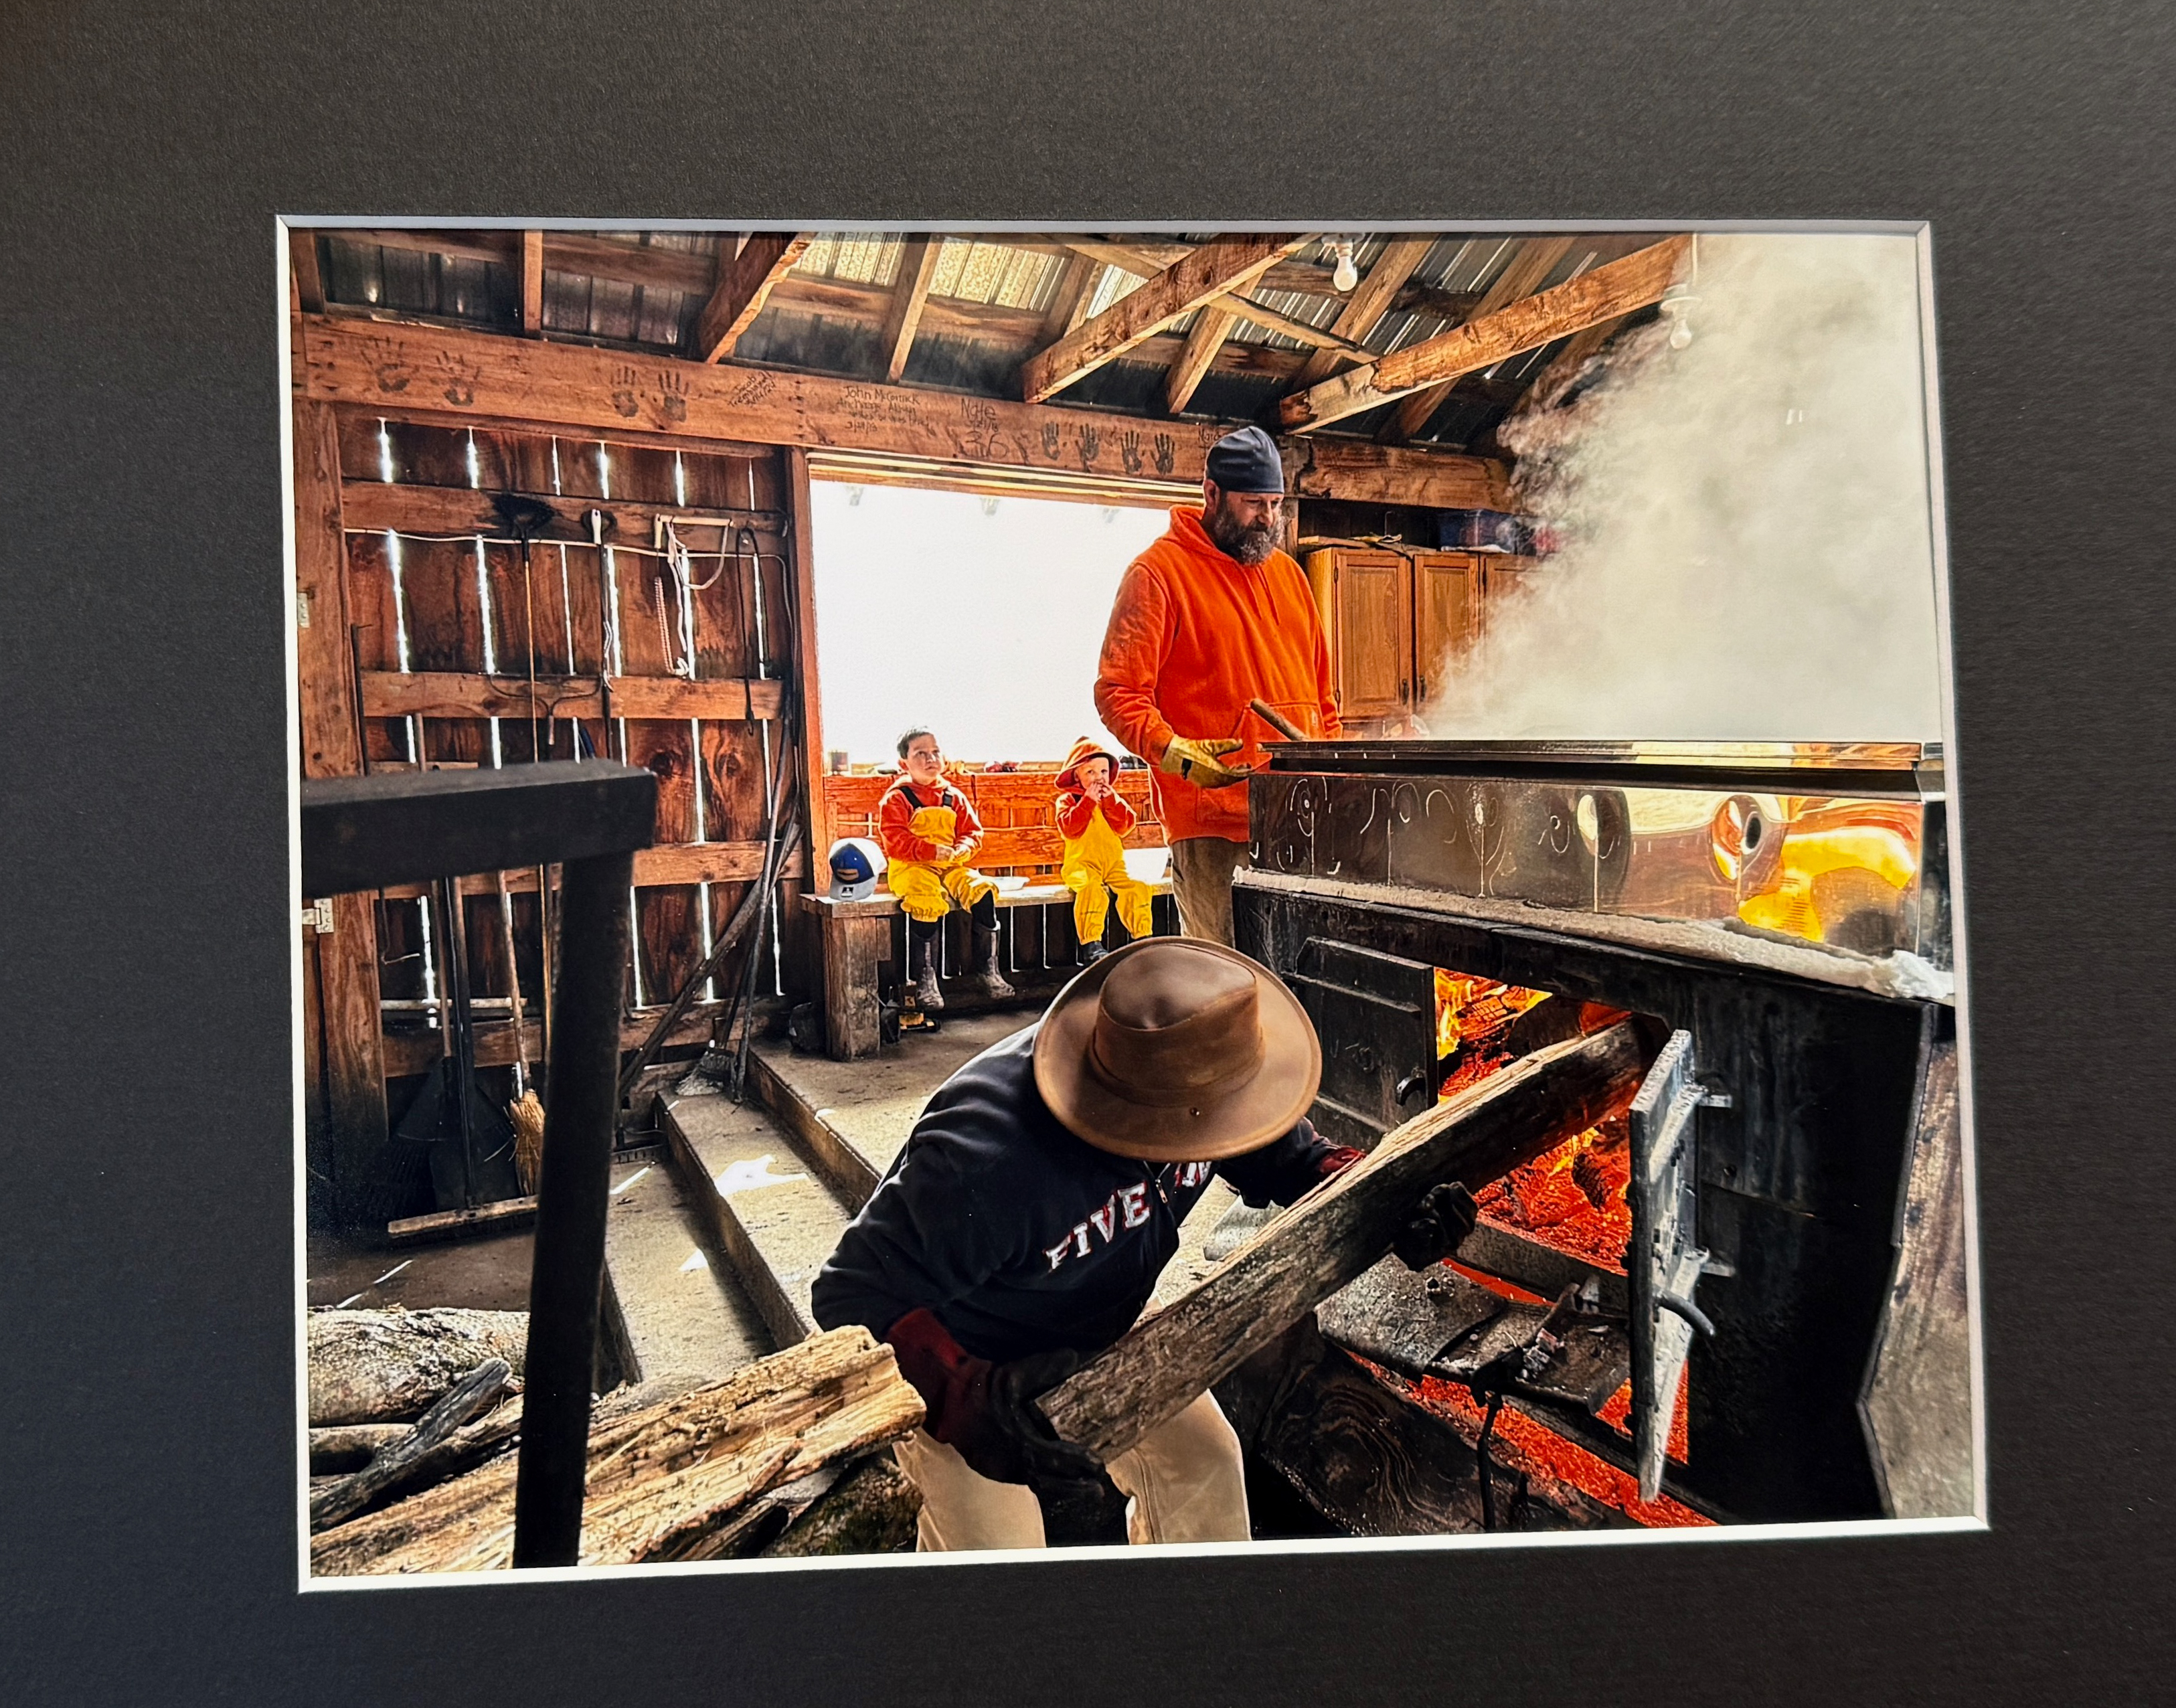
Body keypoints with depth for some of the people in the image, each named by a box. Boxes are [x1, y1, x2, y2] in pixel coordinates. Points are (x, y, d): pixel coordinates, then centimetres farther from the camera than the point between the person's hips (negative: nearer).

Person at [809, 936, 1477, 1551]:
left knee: (1200, 1459, 8)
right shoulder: (989, 1169, -45)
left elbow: (1289, 1155, -6)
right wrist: (964, 1401, -51)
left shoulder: (1188, 1080, -24)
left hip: (1098, 1327, 6)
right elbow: (856, 1296, -35)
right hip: (957, 1364, -6)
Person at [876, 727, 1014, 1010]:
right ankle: (924, 980, -23)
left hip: (952, 866, 5)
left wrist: (963, 849, -8)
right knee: (927, 902, -36)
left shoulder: (954, 797, 15)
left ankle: (987, 971, -13)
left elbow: (973, 831, 15)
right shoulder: (896, 799, 1)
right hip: (910, 867, -4)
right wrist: (931, 851, -20)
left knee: (982, 891, -23)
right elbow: (895, 841, -9)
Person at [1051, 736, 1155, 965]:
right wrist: (1088, 800, -14)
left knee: (1136, 887, -23)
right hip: (1081, 864, -4)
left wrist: (1111, 800, -6)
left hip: (1114, 862, 4)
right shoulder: (1067, 800, 6)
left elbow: (1126, 825, 3)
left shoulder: (1113, 799, 19)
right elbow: (1070, 828, -14)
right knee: (1092, 889, -35)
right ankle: (1091, 945, -31)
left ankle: (1143, 938, -15)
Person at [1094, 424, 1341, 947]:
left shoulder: (1287, 573, 20)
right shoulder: (1158, 571, -1)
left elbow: (1320, 691, 27)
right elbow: (1118, 692, -7)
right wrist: (1171, 751, -23)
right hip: (1213, 824, -6)